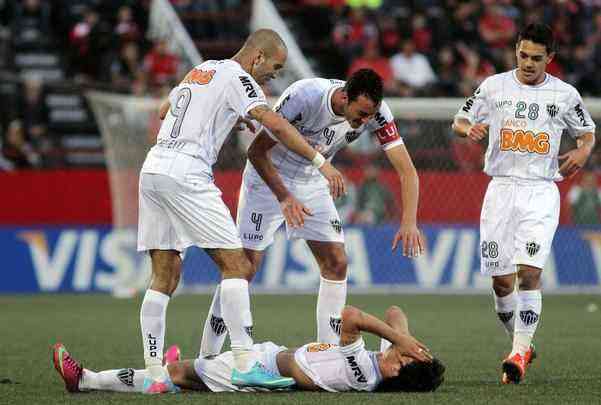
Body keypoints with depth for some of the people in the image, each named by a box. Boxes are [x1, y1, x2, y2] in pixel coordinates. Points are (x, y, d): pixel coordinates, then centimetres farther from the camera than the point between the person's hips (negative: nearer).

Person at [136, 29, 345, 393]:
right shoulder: (236, 77, -3)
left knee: (165, 276, 8)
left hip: (152, 170, 9)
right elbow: (275, 124, -16)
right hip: (185, 174, -9)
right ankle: (245, 364, -15)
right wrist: (320, 161, -17)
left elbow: (165, 111, 39)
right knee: (236, 265, -8)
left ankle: (154, 373, 4)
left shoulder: (201, 70, 23)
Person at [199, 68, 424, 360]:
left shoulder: (375, 111, -21)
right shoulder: (305, 96, -34)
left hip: (312, 183, 5)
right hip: (268, 178, -5)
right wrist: (284, 198, -37)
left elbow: (406, 170, -20)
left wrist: (409, 222, -34)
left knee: (336, 264, -4)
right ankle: (207, 356, -2)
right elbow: (257, 151, -26)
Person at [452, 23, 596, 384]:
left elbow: (588, 132, 17)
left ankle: (520, 353, -15)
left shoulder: (565, 94, 3)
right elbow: (459, 121, 13)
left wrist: (583, 151, -6)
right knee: (501, 281, 1)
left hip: (541, 193, -2)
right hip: (501, 189, 2)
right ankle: (522, 344, 22)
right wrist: (470, 128, -11)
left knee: (529, 273, -17)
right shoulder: (494, 87, 4)